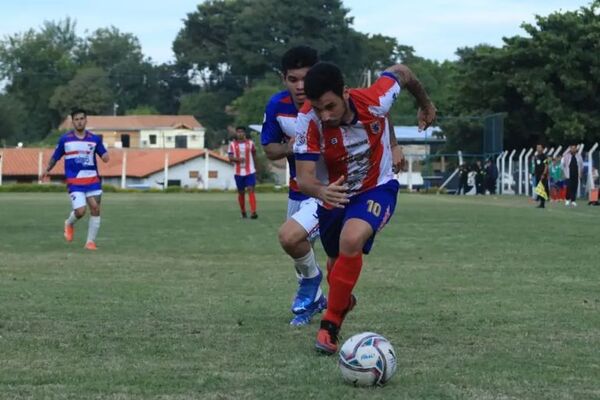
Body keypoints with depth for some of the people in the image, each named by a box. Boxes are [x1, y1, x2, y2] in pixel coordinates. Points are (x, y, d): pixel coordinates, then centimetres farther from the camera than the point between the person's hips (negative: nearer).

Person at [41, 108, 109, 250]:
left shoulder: (94, 139, 5)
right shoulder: (65, 139, 2)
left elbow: (104, 156, 6)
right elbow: (55, 156, 12)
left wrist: (105, 157, -17)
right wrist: (47, 170, 2)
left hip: (92, 179, 3)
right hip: (74, 181, -3)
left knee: (95, 209, -3)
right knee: (80, 211, -15)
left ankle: (91, 241, 8)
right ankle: (69, 224, 21)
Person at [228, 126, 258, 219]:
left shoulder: (250, 143, 3)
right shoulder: (232, 144, 2)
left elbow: (254, 154, 17)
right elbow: (230, 158, -2)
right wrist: (238, 159, -22)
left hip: (250, 172, -1)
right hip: (238, 172, 1)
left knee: (251, 190, -14)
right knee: (241, 193, 9)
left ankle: (253, 212, -22)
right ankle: (243, 212, 25)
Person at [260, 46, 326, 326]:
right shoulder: (278, 106, -11)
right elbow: (269, 149, 2)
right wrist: (289, 148, -17)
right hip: (298, 191, 6)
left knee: (289, 237, -26)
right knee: (299, 251, 21)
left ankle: (311, 279, 5)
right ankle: (315, 299, 50)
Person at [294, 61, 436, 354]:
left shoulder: (374, 101, -30)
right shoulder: (308, 120, -29)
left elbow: (400, 72, -7)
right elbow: (304, 178, -32)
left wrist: (426, 105, 11)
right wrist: (321, 191, -55)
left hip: (377, 189, -2)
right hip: (335, 195, 3)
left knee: (352, 240, -32)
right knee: (336, 263, 19)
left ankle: (331, 324, -18)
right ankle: (343, 300, 58)